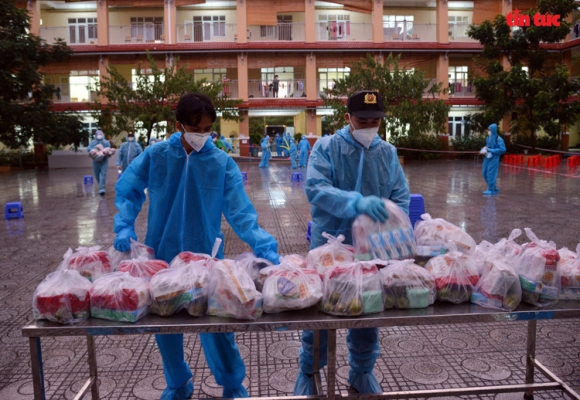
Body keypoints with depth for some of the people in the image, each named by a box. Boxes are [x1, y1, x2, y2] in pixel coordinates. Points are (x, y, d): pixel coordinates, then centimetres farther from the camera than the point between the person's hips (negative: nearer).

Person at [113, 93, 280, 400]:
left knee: (215, 325, 4)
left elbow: (241, 212, -15)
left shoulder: (222, 163, -10)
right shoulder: (156, 155, -6)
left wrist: (265, 247, -26)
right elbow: (127, 191, 5)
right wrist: (124, 228, -10)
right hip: (161, 256, 2)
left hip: (206, 259, -2)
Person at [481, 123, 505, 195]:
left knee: (491, 173, -4)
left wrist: (490, 150, -19)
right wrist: (485, 150, 0)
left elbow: (502, 149, -17)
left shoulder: (498, 139, -15)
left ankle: (491, 190, 8)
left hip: (494, 159, -8)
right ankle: (494, 187, 25)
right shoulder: (488, 138, 7)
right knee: (485, 173, 10)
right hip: (488, 157, 8)